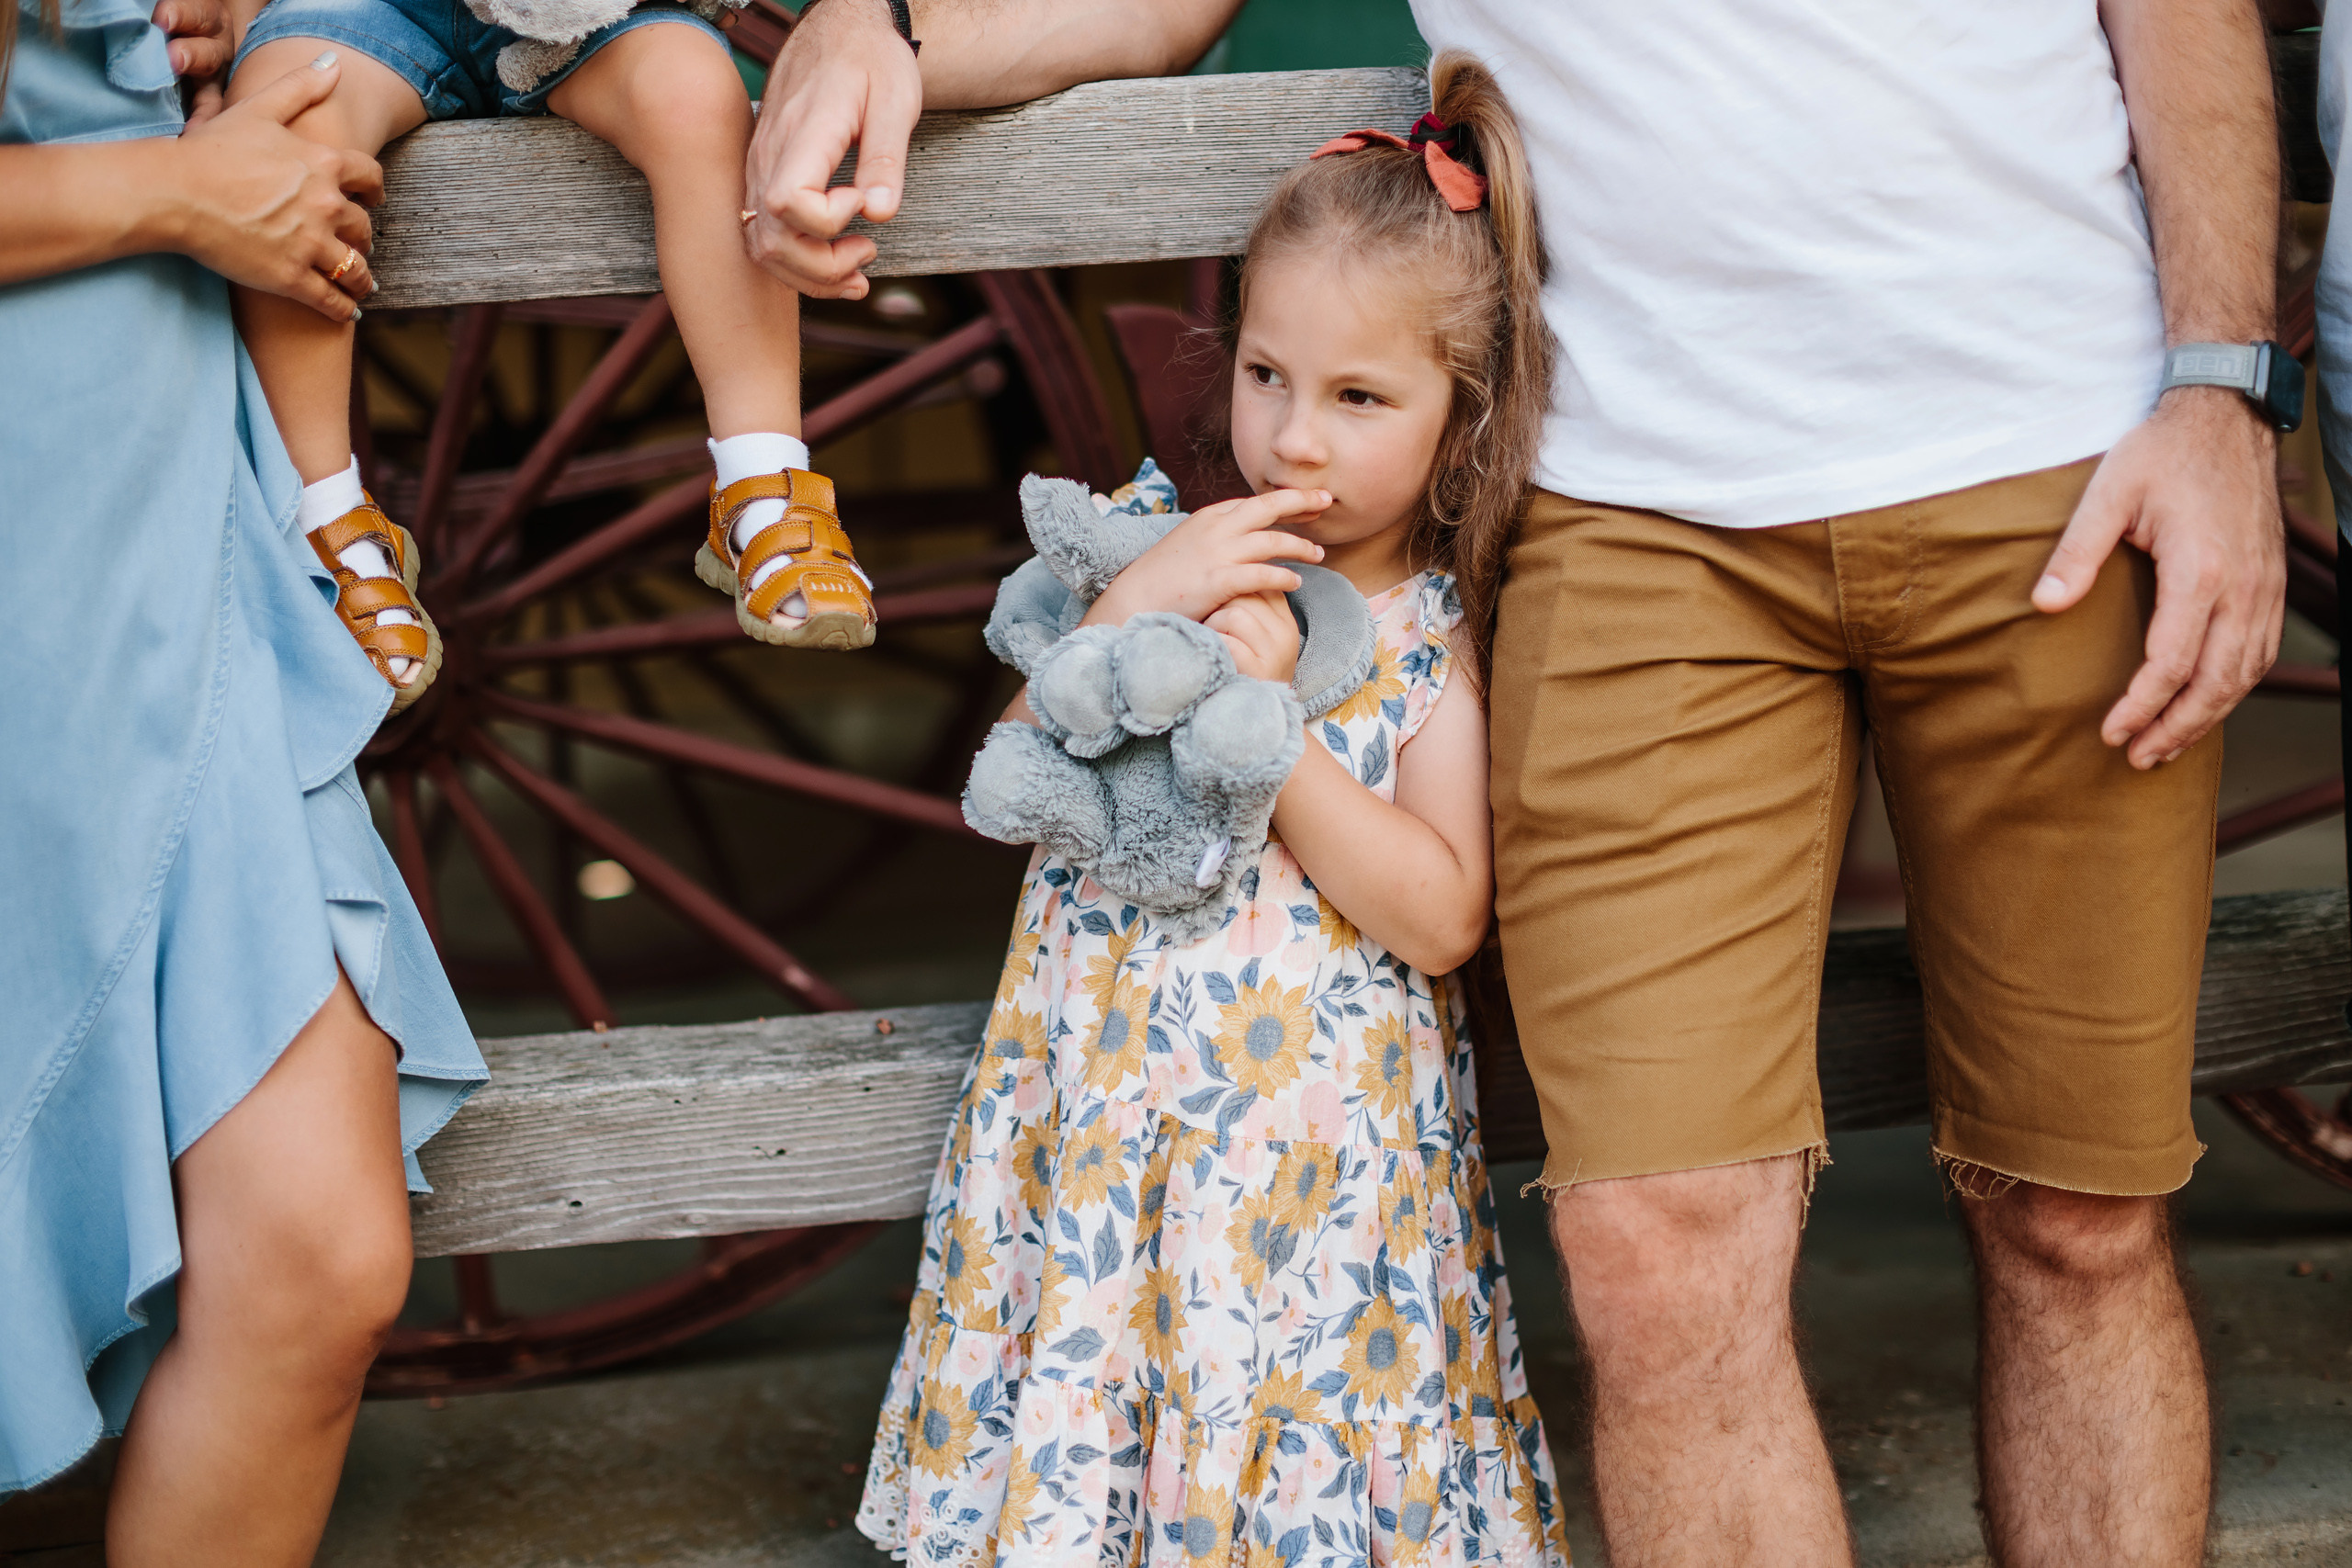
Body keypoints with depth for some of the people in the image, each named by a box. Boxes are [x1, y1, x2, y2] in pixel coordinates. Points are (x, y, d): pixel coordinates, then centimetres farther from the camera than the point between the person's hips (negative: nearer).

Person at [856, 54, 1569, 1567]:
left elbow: (1443, 917, -12)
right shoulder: (1171, 548, 4)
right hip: (1109, 1116, 2)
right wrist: (1138, 600, -15)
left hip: (1319, 1146, -2)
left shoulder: (1438, 638, -3)